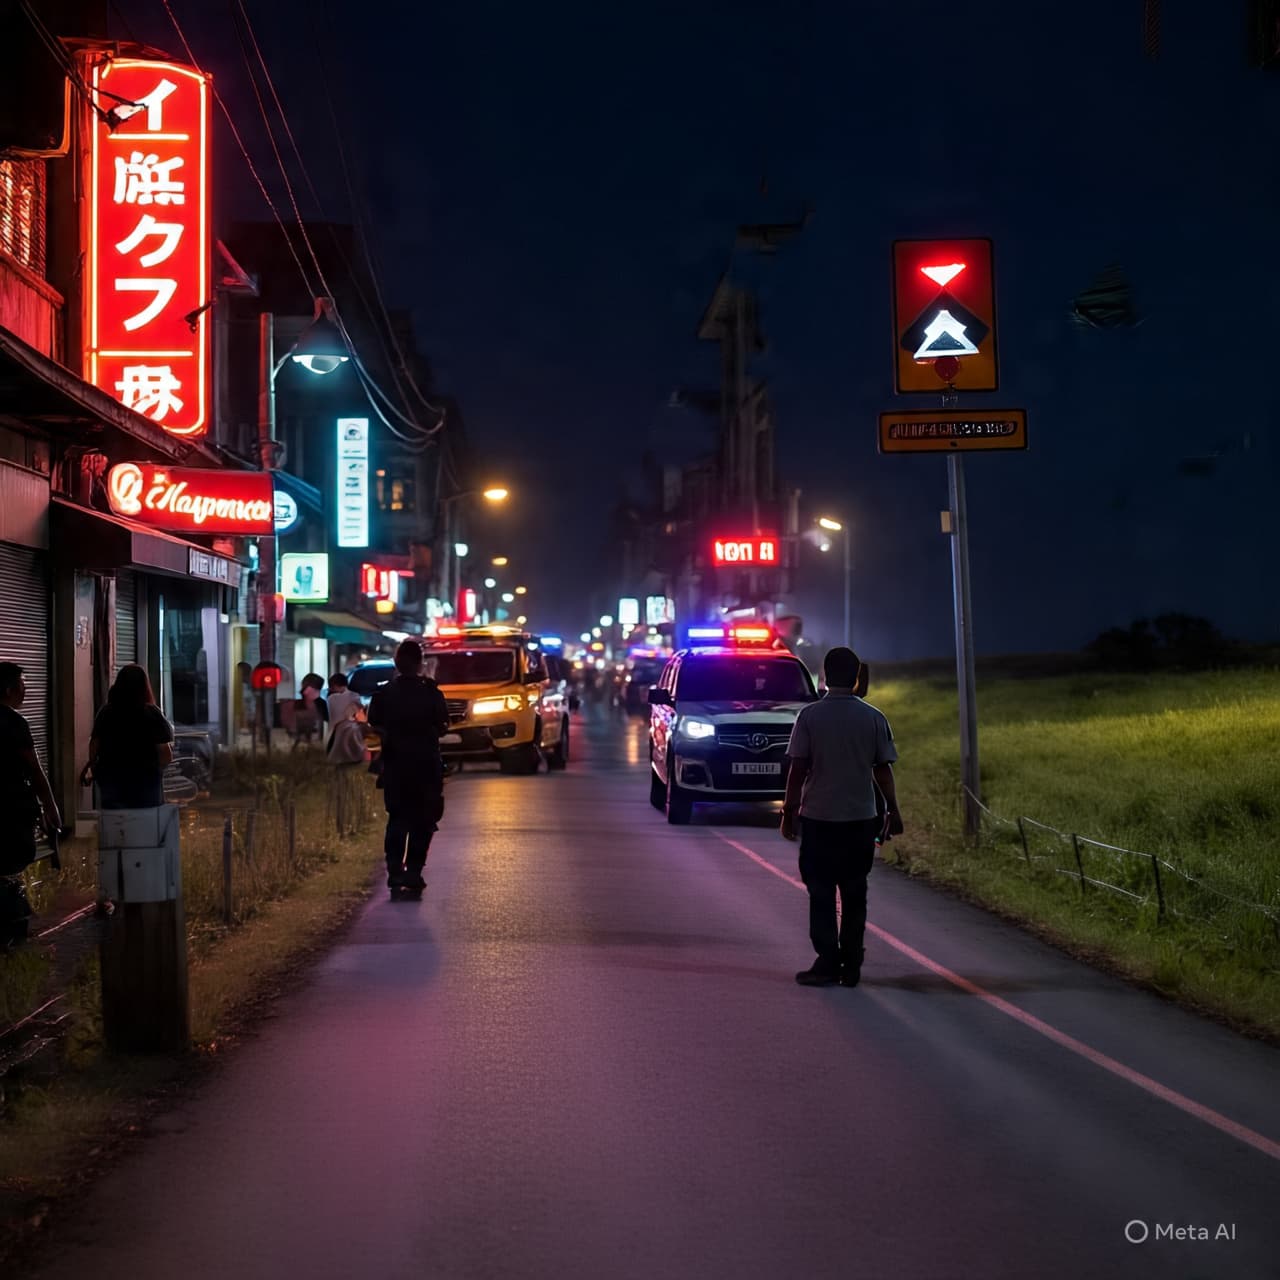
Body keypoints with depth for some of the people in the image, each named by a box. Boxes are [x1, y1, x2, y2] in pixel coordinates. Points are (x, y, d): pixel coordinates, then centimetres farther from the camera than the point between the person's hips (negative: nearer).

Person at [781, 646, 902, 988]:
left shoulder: (810, 716, -6)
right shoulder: (874, 718, -1)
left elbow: (798, 769, -6)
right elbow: (883, 769, 1)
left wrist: (789, 812, 1)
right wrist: (893, 810, 11)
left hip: (818, 818, -2)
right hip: (861, 818, 2)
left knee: (821, 893, 5)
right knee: (854, 894, 10)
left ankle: (827, 963, 1)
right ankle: (851, 966, 11)